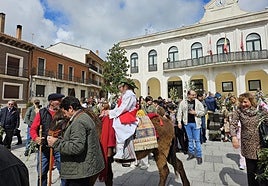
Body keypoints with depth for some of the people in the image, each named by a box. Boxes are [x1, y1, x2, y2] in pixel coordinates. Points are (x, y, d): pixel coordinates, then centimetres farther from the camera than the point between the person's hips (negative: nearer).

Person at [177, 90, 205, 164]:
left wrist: (195, 112, -13)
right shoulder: (183, 102, -1)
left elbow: (203, 112, 3)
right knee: (190, 139, 14)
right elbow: (179, 112, 3)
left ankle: (199, 156, 14)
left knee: (197, 140, 2)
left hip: (196, 123, -1)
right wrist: (179, 122, -1)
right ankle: (191, 153, 28)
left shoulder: (198, 102, -2)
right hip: (187, 123, 2)